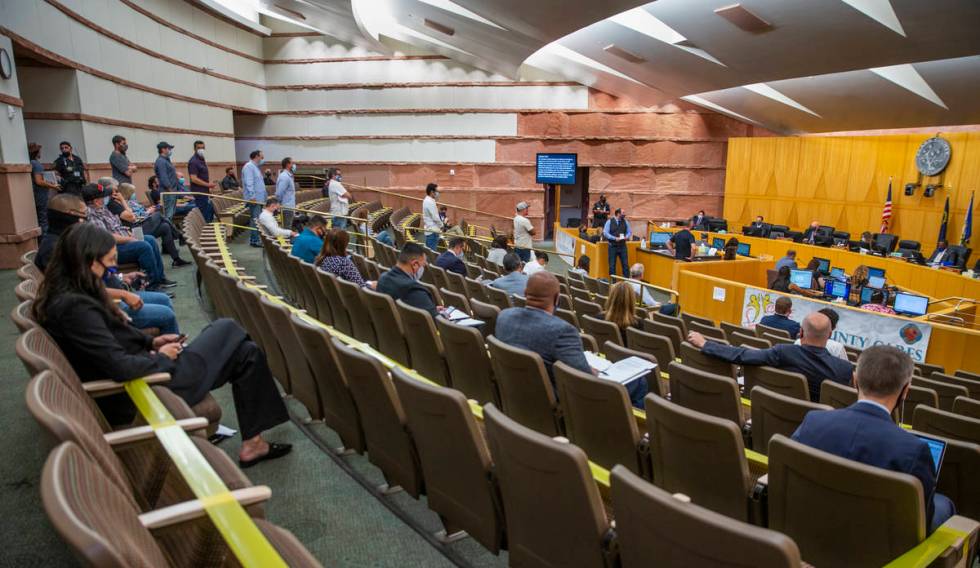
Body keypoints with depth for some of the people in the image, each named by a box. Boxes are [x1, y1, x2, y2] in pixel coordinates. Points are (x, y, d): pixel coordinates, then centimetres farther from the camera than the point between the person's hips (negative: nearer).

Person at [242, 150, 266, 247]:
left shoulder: (255, 166, 19)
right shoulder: (249, 166, -13)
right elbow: (249, 183, -22)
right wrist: (252, 196, -24)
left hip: (259, 198, 11)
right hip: (254, 198, -11)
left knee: (258, 219, 14)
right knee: (255, 220, -9)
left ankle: (255, 238, 20)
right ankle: (254, 240, -6)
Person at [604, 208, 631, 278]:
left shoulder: (625, 222, 7)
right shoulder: (609, 222, -3)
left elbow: (629, 232, 11)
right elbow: (605, 233, -9)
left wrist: (626, 237, -11)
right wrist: (615, 238, -19)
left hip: (622, 246, 2)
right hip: (613, 246, -2)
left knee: (625, 264, 0)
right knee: (612, 265, 3)